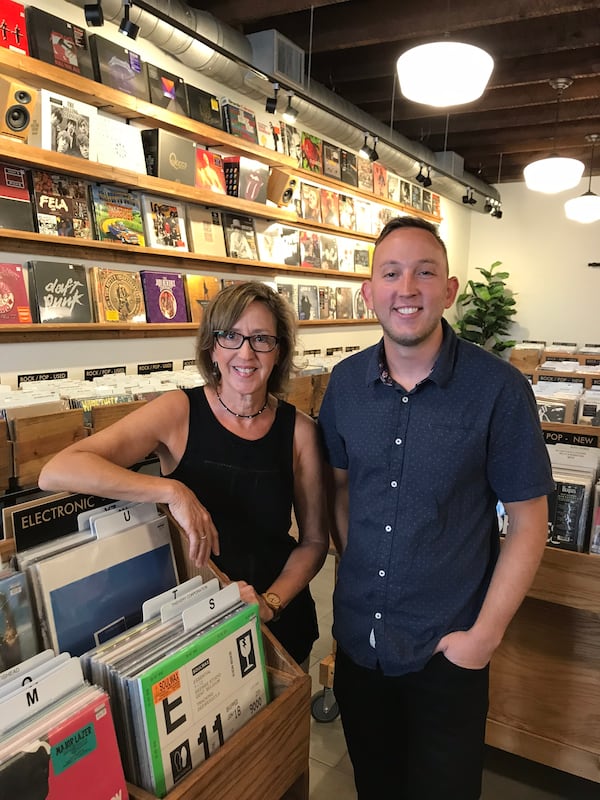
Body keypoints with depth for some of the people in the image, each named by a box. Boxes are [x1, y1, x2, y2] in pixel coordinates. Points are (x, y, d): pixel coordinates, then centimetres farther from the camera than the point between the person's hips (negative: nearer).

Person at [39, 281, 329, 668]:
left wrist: (271, 602, -17)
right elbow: (56, 472, -26)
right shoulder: (179, 412, -16)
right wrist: (172, 490, -35)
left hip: (280, 622, 2)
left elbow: (314, 539, -2)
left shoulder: (299, 430, -11)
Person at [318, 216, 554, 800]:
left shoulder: (499, 389, -17)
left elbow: (528, 522, -11)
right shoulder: (345, 382, -5)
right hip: (356, 637, 4)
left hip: (446, 651, -3)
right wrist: (355, 571, 1)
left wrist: (485, 635, -11)